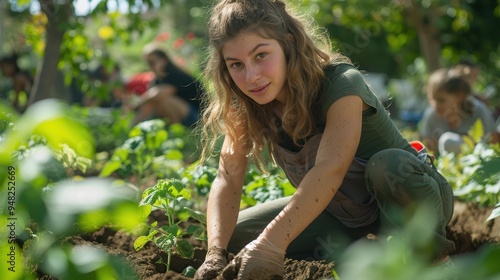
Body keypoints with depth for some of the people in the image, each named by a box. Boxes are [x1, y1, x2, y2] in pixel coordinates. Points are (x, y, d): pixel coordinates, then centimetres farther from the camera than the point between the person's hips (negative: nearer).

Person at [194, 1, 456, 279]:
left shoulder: (340, 83, -30)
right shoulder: (246, 106, -11)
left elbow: (330, 169, -45)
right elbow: (228, 178, -18)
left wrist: (272, 243, -58)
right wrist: (216, 251, -36)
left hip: (412, 194, -6)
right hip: (346, 211, 6)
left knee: (387, 165, -40)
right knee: (237, 235, -6)